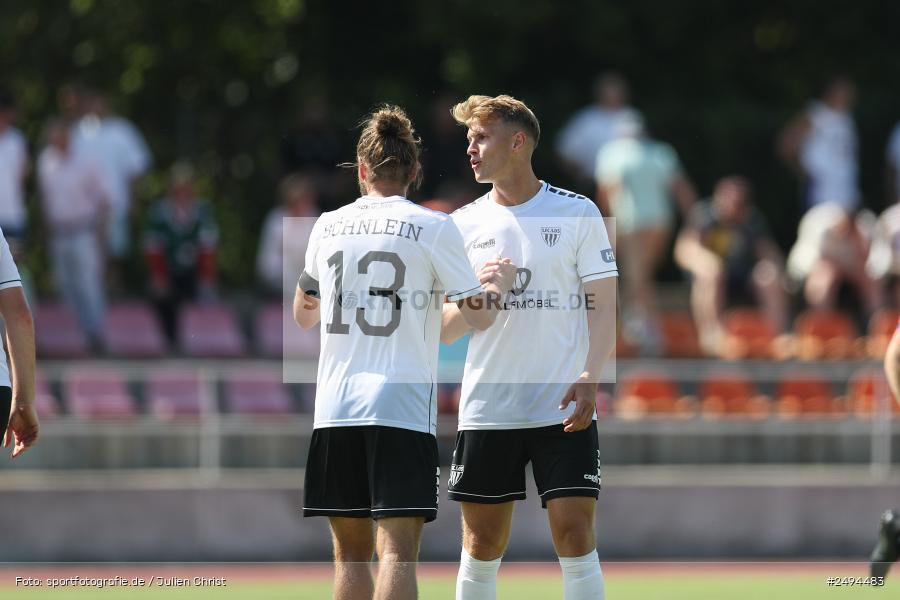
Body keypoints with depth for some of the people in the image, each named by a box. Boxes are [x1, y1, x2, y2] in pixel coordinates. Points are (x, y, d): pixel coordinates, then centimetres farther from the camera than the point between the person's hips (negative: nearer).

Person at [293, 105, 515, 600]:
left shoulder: (328, 226, 11)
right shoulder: (433, 228, -2)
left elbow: (304, 313, 25)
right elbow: (478, 317, 1)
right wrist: (497, 284, 22)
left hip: (335, 410, 4)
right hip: (402, 408, -4)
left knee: (351, 552, 11)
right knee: (397, 550, -9)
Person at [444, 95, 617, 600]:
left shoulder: (578, 213, 2)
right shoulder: (464, 224, 9)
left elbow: (603, 306, -1)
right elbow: (443, 331, 9)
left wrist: (589, 378, -16)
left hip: (565, 407, -3)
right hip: (487, 407, 3)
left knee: (575, 536, -8)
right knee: (482, 544, 3)